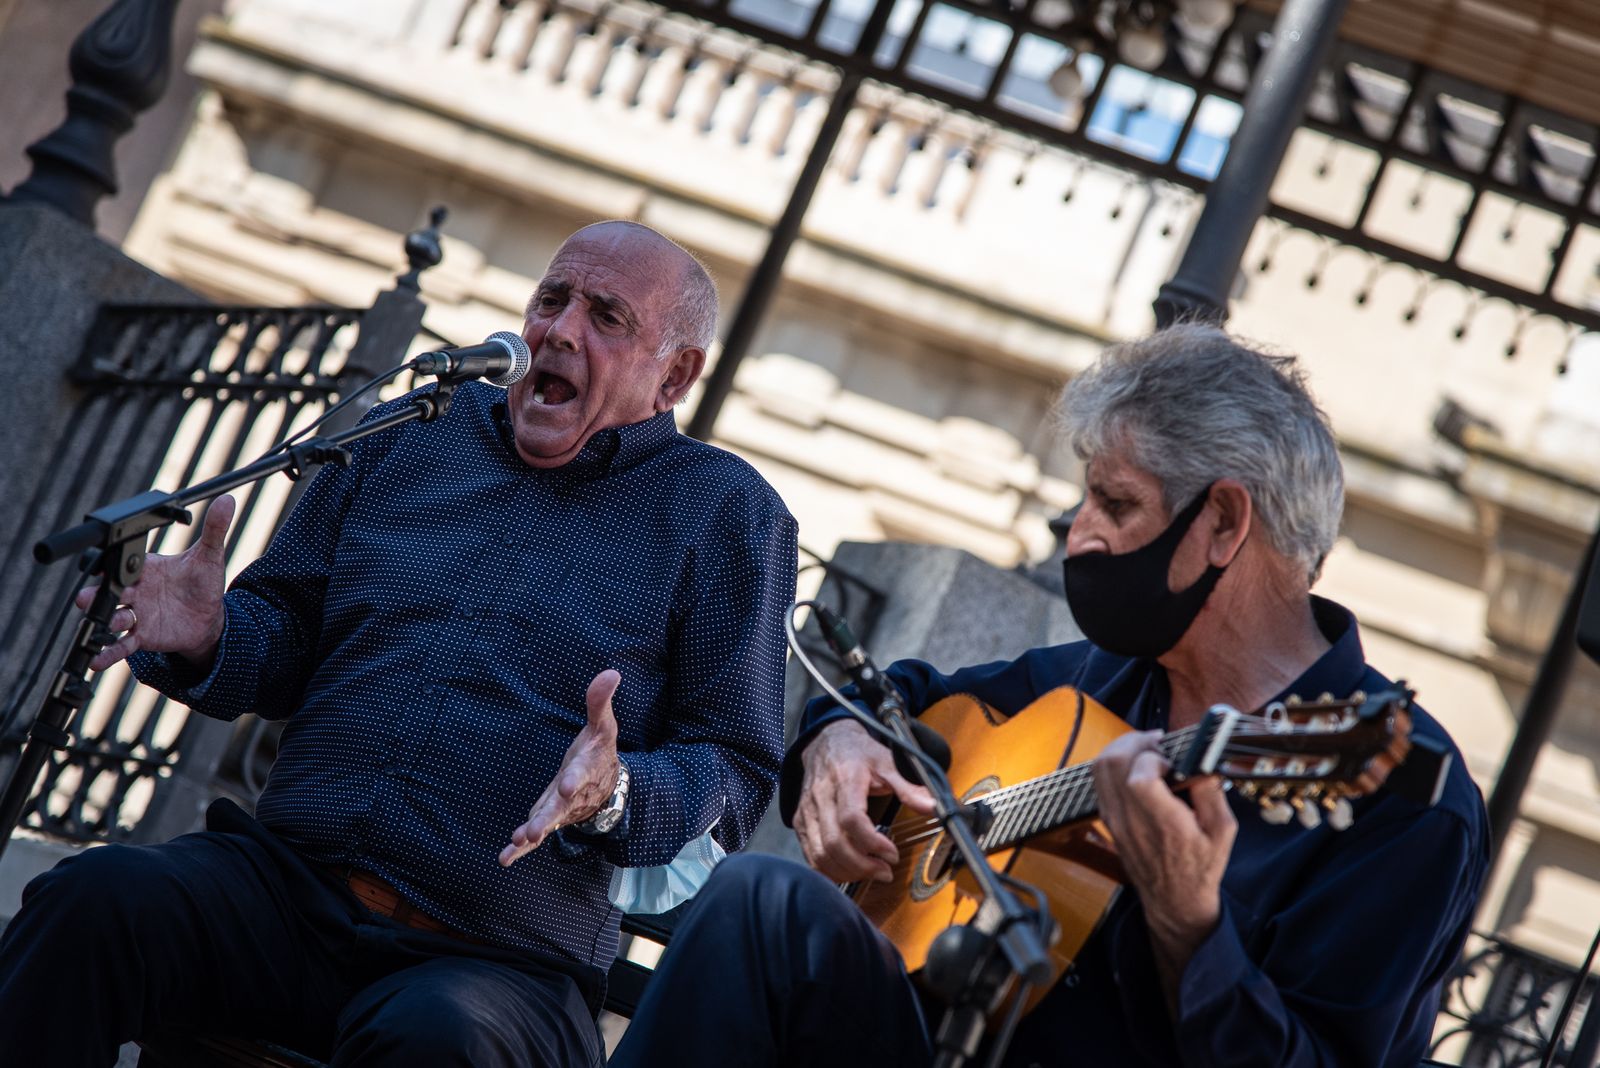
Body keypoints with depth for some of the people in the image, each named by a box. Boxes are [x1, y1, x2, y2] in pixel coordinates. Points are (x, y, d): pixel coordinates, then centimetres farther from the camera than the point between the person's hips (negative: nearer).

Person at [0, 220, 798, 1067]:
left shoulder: (724, 513, 7)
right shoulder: (411, 434, 18)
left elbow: (736, 770, 2)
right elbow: (285, 636, 22)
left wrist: (615, 797, -19)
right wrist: (206, 640, -2)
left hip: (500, 960, -4)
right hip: (286, 884, 4)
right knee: (95, 896, -26)